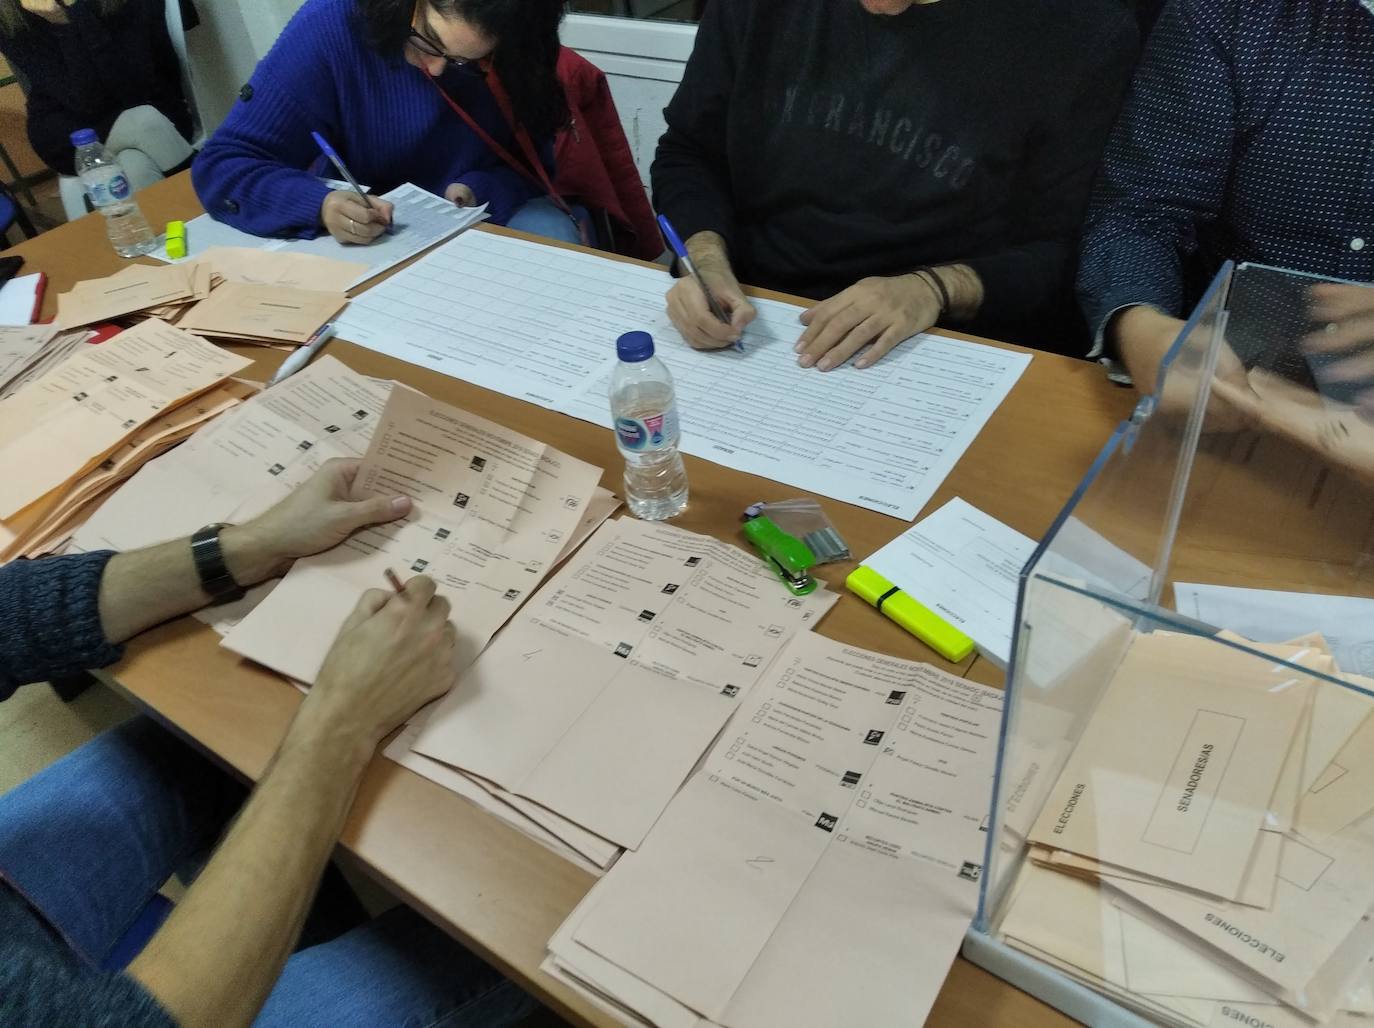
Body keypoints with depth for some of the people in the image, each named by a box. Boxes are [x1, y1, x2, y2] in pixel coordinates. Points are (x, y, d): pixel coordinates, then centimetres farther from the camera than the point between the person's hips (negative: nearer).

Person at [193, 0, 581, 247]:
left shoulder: (515, 57, -15)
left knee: (552, 238, -27)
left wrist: (480, 191, -24)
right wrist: (320, 205, -38)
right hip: (360, 234, -1)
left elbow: (533, 164, -3)